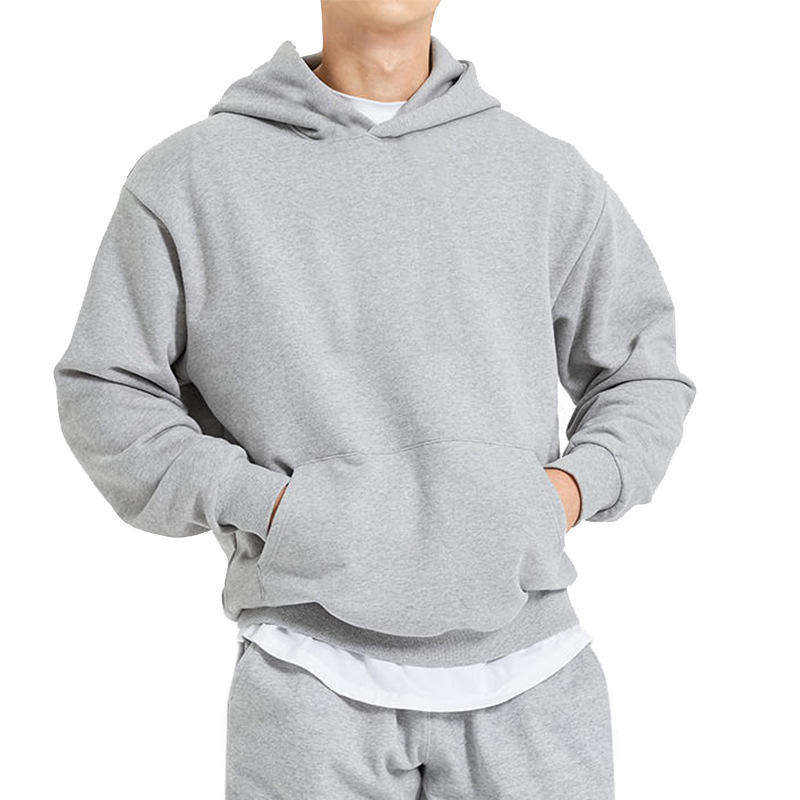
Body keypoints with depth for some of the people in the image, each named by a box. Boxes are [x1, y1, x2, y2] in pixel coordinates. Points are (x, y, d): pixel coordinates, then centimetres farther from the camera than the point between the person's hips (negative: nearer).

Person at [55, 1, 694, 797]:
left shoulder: (546, 173, 9)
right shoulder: (191, 176, 4)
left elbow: (643, 377, 17)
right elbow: (106, 397, 6)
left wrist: (572, 486, -2)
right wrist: (264, 504, -8)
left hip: (527, 676, 2)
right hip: (315, 679, -2)